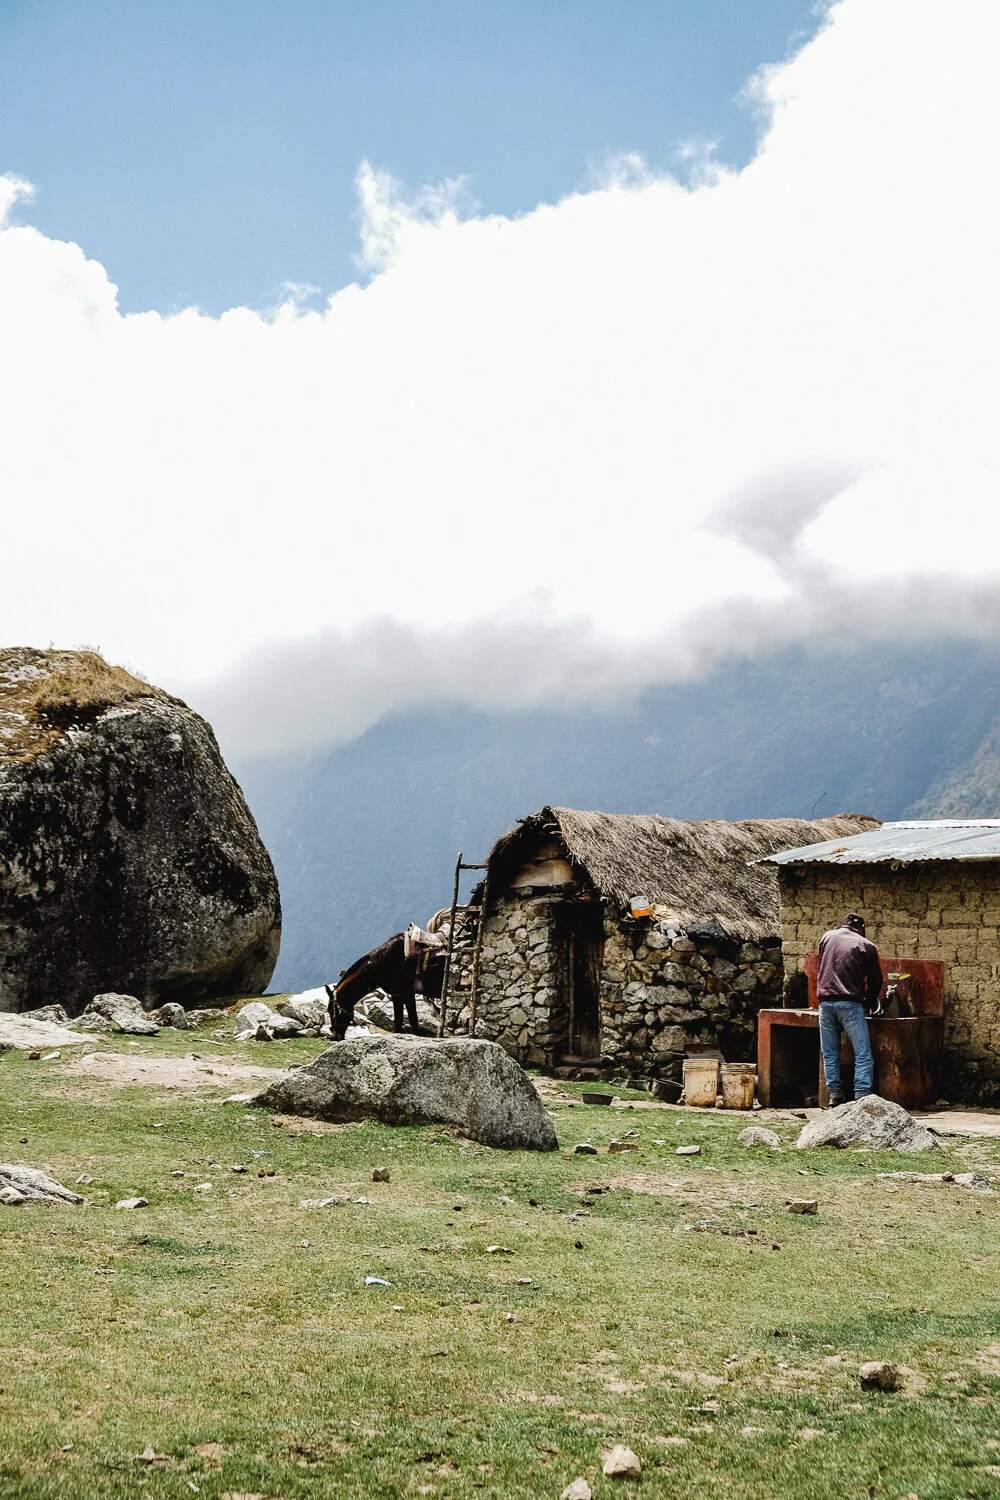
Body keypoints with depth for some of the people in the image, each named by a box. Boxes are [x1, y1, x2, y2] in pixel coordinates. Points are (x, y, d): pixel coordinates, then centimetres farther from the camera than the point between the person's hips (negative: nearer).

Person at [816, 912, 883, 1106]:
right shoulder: (866, 946, 5)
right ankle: (861, 1096, -10)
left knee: (830, 1054, 10)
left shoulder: (827, 937, 15)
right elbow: (875, 980, 10)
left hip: (825, 1002, 4)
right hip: (850, 1004, -4)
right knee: (863, 1054, -2)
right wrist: (872, 1002, 27)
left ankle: (835, 1097, 9)